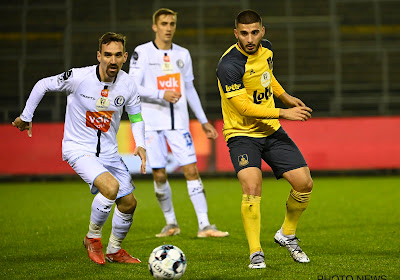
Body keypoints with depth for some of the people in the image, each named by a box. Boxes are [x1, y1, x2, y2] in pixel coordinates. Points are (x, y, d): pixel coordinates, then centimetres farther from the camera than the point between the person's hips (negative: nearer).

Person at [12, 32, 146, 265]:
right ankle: (93, 237, -4)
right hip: (78, 148, -5)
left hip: (108, 150, 5)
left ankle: (114, 250, 33)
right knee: (111, 187, -29)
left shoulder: (127, 85, -8)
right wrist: (26, 116, 6)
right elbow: (43, 85, -4)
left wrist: (140, 145, -10)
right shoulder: (78, 77, -20)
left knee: (128, 203, 7)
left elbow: (136, 117, 8)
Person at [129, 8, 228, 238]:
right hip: (152, 122, -3)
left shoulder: (182, 54, 11)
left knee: (191, 170, -6)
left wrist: (204, 121, 18)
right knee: (159, 174, -1)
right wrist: (161, 94, -22)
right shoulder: (142, 53, -3)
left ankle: (204, 225, -6)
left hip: (178, 122, 3)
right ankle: (171, 224, 16)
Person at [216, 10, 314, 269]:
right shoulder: (229, 66, -23)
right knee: (252, 187, -27)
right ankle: (256, 253, -15)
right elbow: (244, 107, -23)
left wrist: (286, 97, 20)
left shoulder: (266, 50, 1)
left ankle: (287, 235, 23)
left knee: (304, 183, -1)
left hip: (271, 131, 7)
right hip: (242, 134, -7)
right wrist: (283, 113, -22)